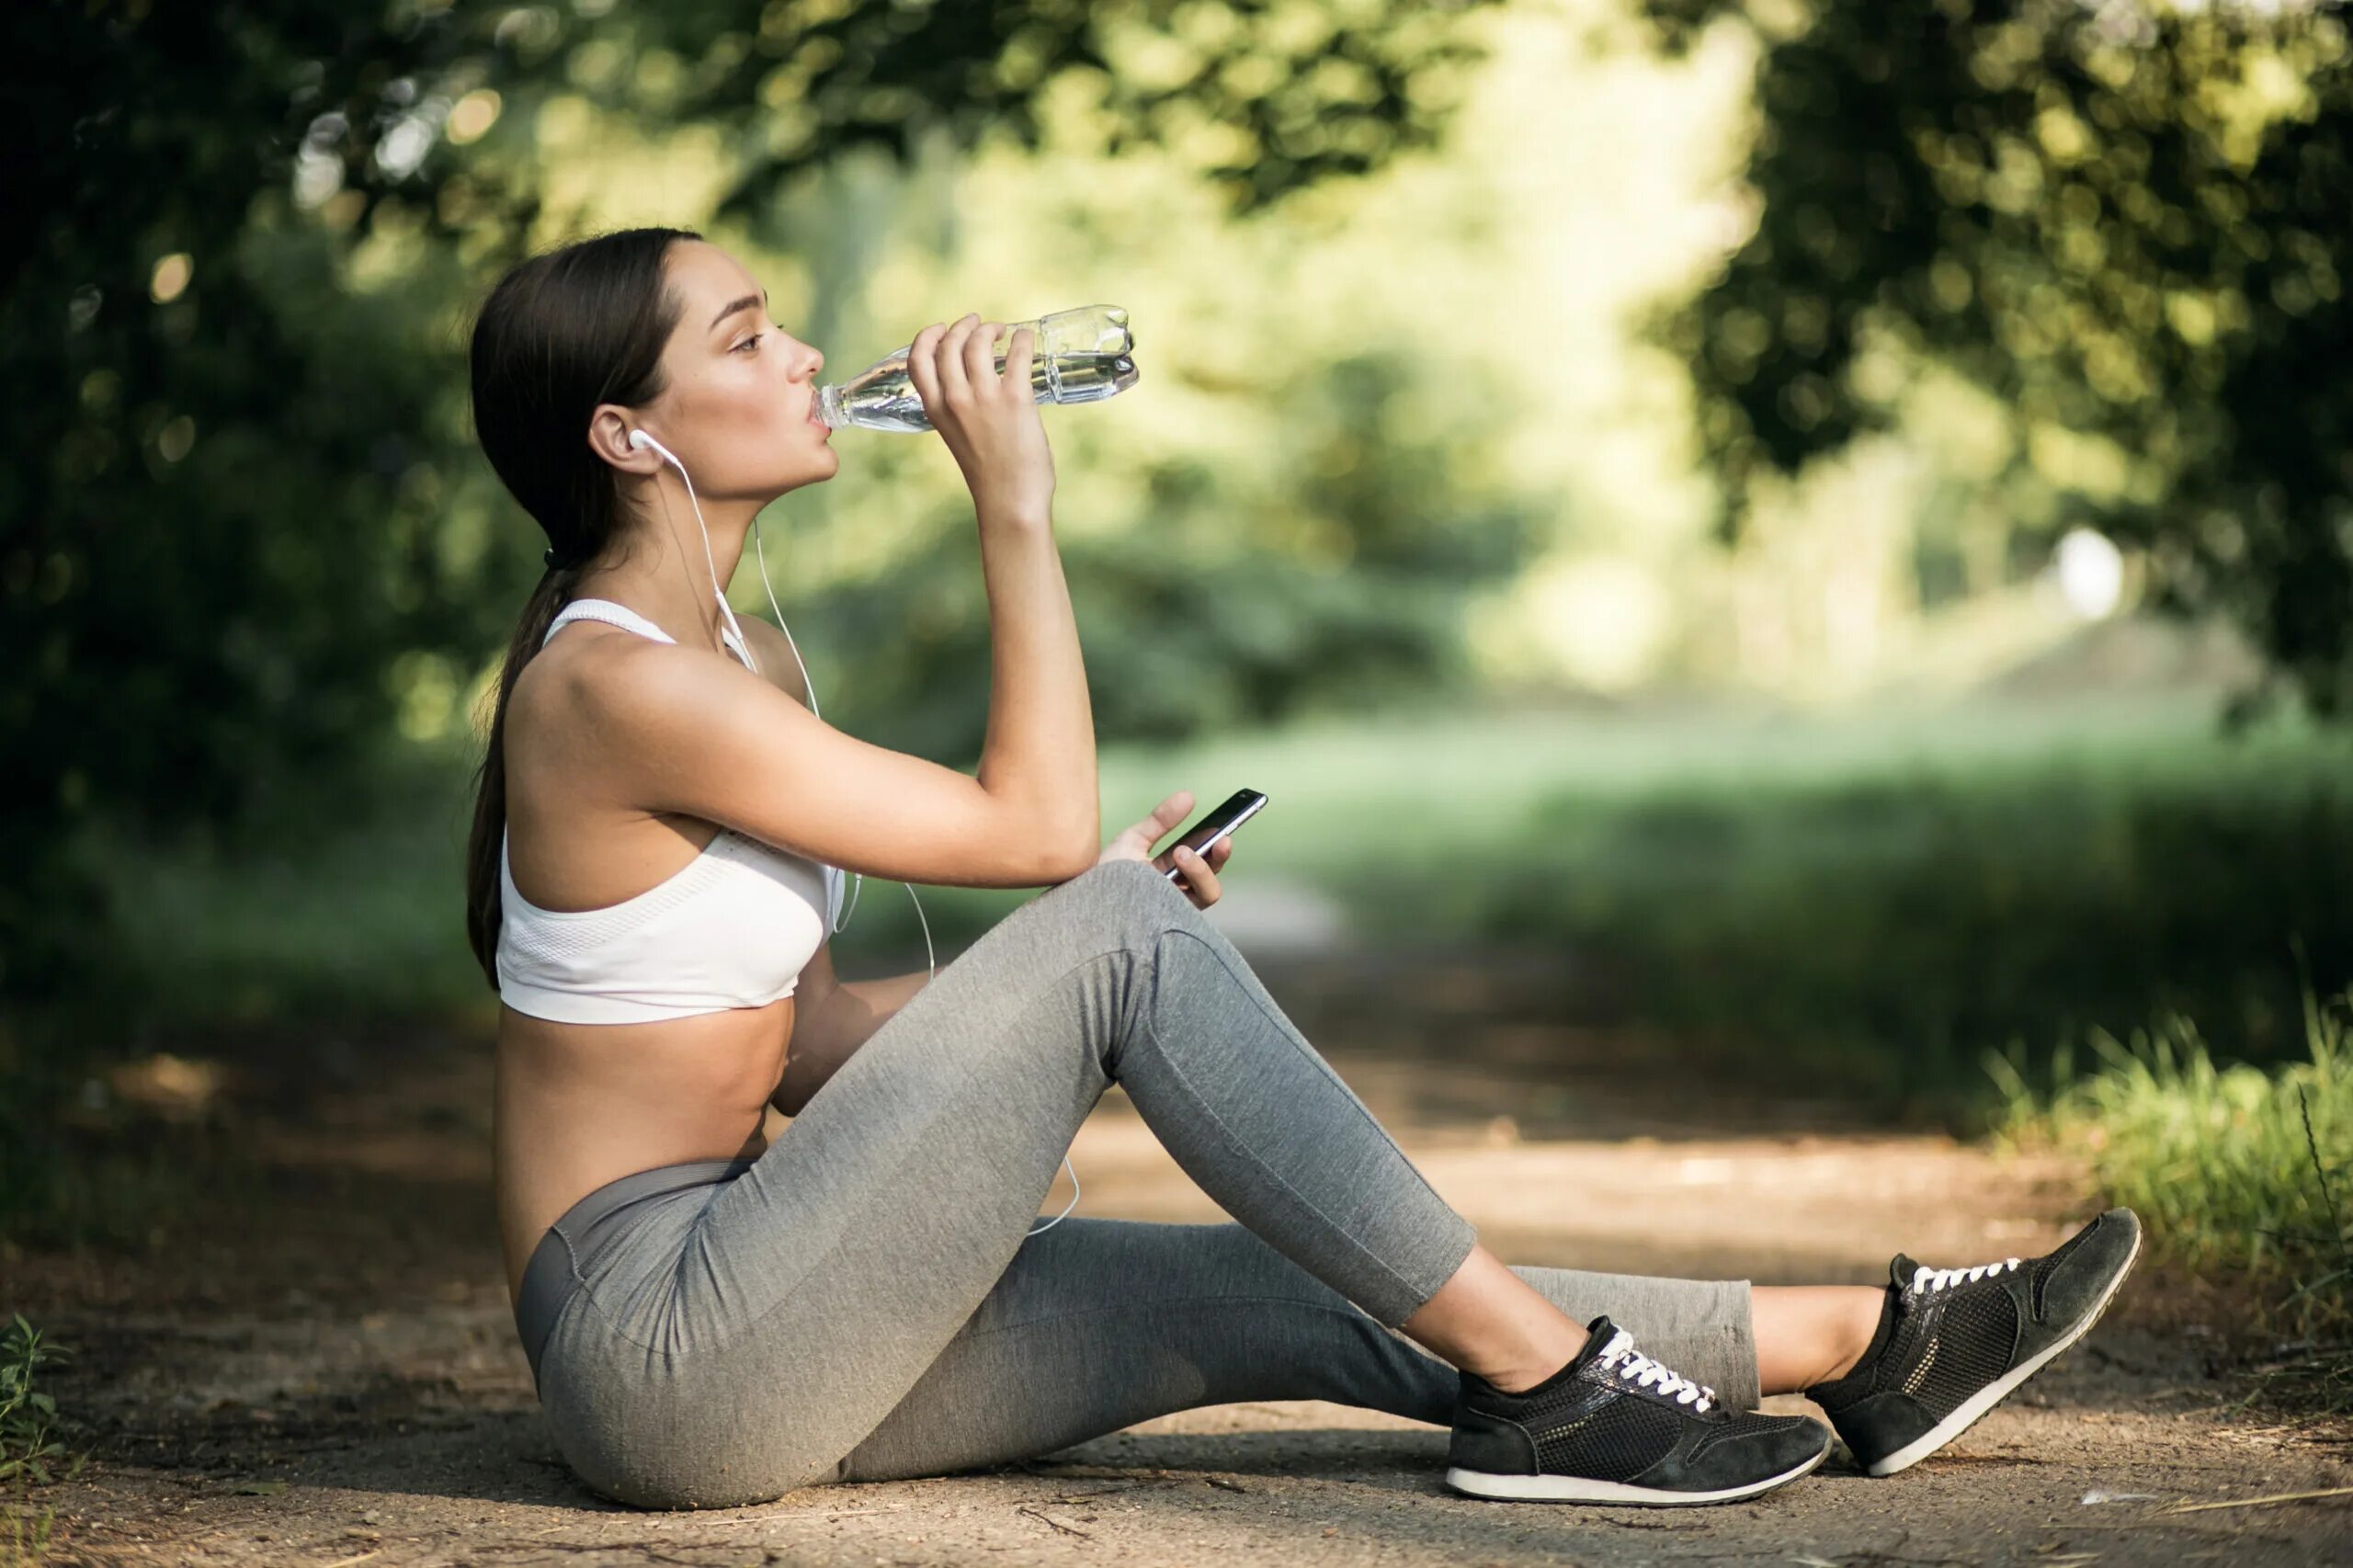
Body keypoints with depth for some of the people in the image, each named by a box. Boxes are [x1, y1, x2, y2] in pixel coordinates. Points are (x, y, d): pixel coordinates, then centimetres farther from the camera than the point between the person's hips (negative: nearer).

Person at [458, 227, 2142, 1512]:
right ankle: (1542, 1384, -12)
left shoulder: (742, 661, 14)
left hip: (762, 1320, 9)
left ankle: (1865, 1342, 7)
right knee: (1115, 932, -18)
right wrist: (1018, 504, -13)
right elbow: (1038, 824, -17)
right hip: (664, 1352, -9)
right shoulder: (615, 685, -17)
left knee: (1307, 1299, 2)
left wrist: (1099, 924, 5)